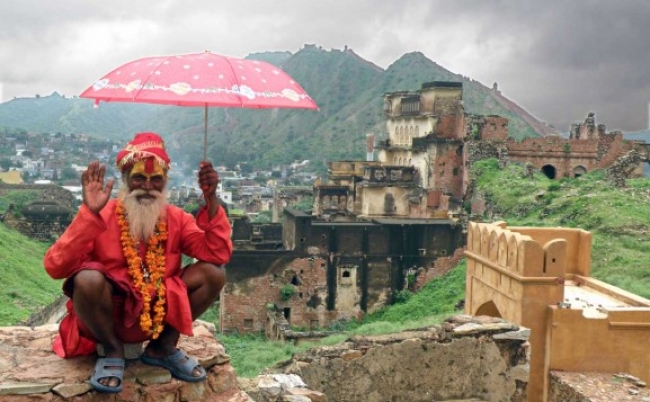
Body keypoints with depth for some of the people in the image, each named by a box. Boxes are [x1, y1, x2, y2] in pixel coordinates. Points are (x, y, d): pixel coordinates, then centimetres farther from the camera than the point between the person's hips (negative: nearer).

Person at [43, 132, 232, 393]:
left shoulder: (176, 218, -1)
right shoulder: (100, 217, -13)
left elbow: (219, 255, -12)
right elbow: (55, 267, -24)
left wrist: (211, 199, -19)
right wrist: (89, 213, -31)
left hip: (158, 318, 4)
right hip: (108, 319, -3)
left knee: (213, 274, -14)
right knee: (88, 278, -34)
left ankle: (163, 348, 4)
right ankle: (112, 350, -4)